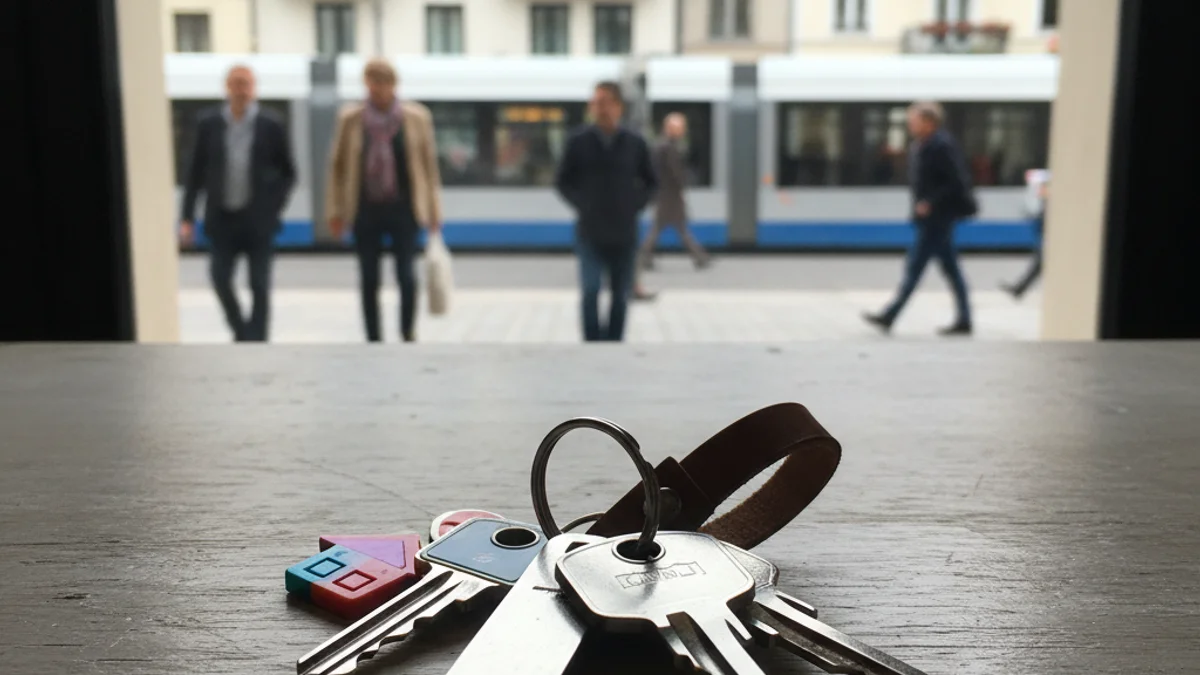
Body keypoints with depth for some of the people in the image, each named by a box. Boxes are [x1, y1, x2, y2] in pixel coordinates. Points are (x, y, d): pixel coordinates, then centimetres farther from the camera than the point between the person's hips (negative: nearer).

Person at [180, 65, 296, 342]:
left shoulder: (271, 126, -1)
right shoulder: (208, 124, 3)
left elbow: (288, 173, 7)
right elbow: (196, 172, 5)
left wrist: (275, 205, -5)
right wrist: (187, 217, 1)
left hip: (258, 219, -1)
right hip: (222, 216, 1)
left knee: (259, 285, 1)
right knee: (220, 277, -1)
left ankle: (256, 340, 13)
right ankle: (240, 329, 24)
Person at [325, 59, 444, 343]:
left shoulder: (417, 117, 2)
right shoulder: (350, 118, 3)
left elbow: (429, 165, 5)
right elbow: (337, 165, 7)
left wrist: (433, 211, 4)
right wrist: (335, 210, 5)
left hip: (404, 208, -1)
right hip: (365, 209, 1)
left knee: (406, 275, -7)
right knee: (369, 280, 5)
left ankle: (408, 334, 16)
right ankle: (373, 340, 17)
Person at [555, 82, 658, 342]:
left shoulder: (635, 143, 3)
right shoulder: (578, 142, 0)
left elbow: (650, 182, 13)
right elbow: (563, 180, 9)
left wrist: (634, 205, 0)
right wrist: (581, 204, -3)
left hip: (624, 234, 2)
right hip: (590, 233, -1)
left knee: (621, 296, 7)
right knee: (590, 291, -13)